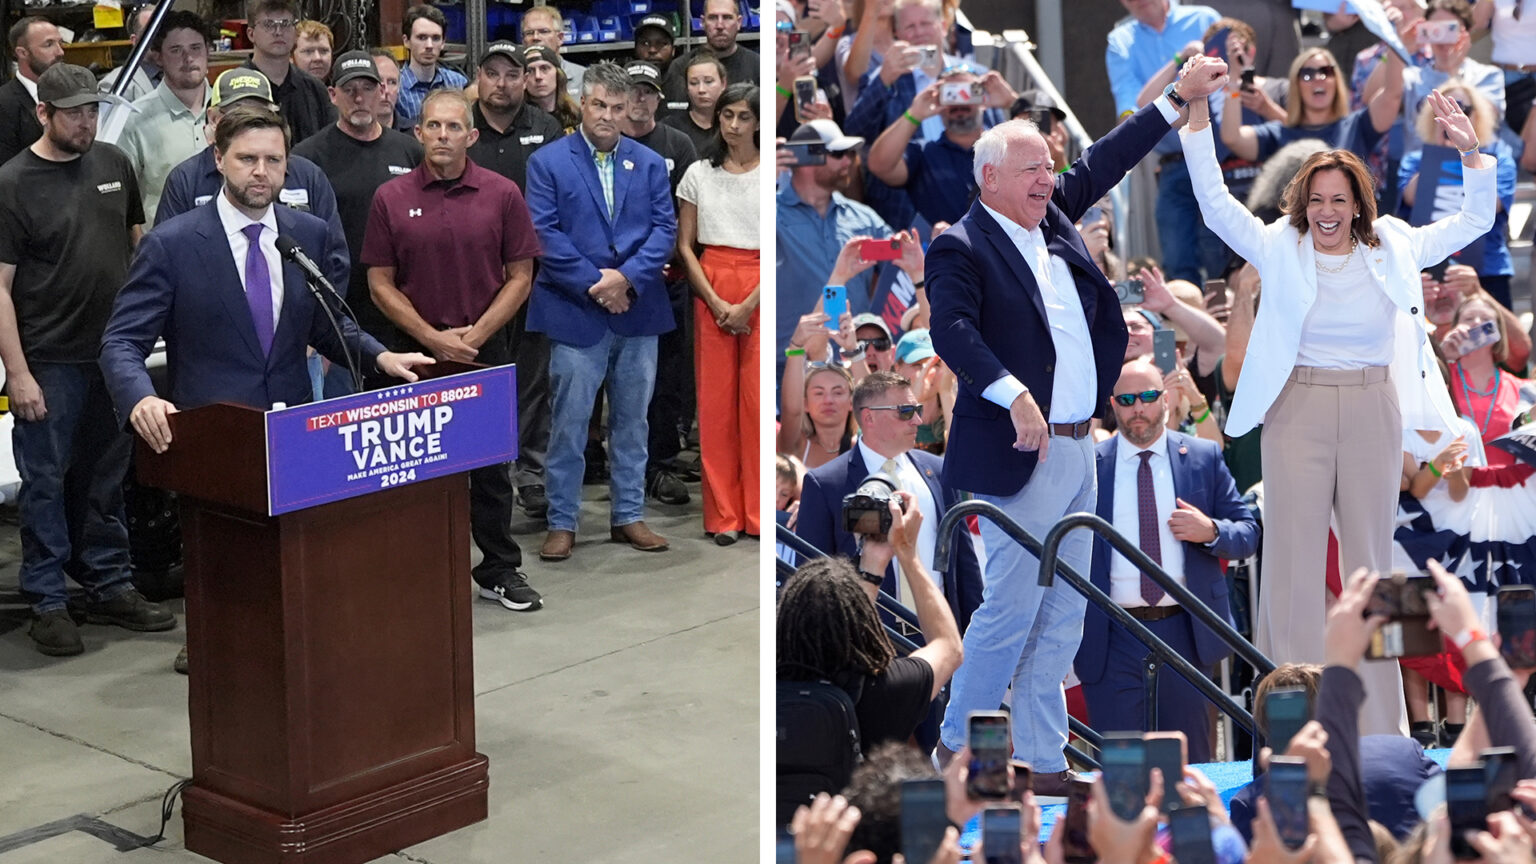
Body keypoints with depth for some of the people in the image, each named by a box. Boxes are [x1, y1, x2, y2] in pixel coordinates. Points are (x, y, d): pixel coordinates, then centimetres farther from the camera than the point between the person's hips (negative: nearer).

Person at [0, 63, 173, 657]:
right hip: (49, 362, -5)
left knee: (107, 477, 13)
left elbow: (141, 243, 18)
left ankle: (110, 588, 24)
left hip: (114, 352, 5)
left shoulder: (113, 164, 7)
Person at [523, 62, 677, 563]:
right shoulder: (548, 162, 0)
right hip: (576, 312, -3)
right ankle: (561, 523, 8)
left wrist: (626, 277, -13)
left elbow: (665, 229, 2)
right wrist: (595, 285, -15)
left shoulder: (650, 164, 9)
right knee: (568, 425, 0)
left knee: (632, 422, 11)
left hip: (638, 311, 3)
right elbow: (545, 234, -8)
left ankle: (629, 516, 20)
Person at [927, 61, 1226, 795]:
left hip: (1077, 451, 9)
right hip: (1020, 456, -9)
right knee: (1010, 610, -5)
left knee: (1060, 619, 11)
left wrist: (1176, 101, 22)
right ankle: (955, 746, 11)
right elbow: (952, 329, -25)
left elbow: (1104, 163, 23)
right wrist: (1014, 396, -36)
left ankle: (1045, 763, 18)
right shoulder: (962, 247, -11)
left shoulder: (1053, 219, 13)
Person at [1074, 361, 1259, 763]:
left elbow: (1249, 534, 9)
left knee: (1191, 765, 9)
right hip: (1112, 638, -1)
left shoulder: (1204, 457, 7)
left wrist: (1211, 531, -12)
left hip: (1185, 633, 1)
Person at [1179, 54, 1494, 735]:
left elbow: (1474, 221, 9)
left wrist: (1470, 152, -8)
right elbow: (1213, 200, -9)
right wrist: (1197, 109, -19)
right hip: (1297, 411, -2)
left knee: (1371, 561, 9)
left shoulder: (1392, 251, 5)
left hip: (1373, 414, 2)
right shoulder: (1279, 250, 0)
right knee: (1293, 561, 0)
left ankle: (1377, 718, 19)